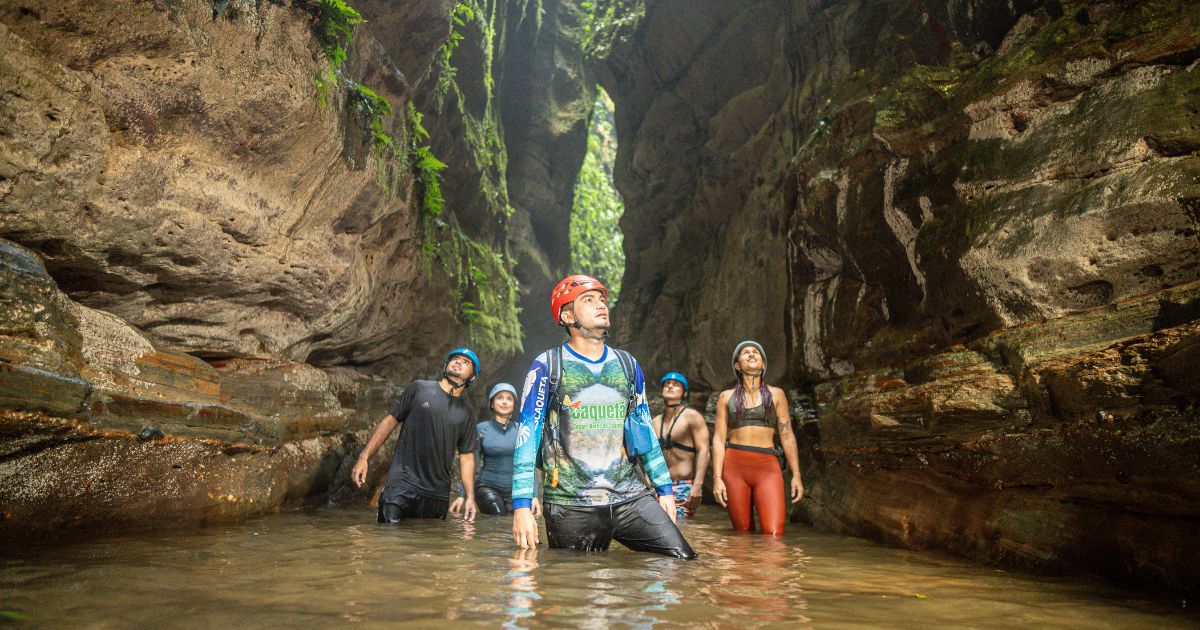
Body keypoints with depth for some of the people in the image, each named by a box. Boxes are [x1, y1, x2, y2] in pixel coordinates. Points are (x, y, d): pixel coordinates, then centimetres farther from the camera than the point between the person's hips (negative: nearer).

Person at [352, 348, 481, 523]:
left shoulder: (467, 413, 11)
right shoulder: (419, 389, 5)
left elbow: (467, 456, 11)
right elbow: (390, 420, 5)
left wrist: (470, 497, 4)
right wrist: (364, 457, -3)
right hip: (401, 487, -3)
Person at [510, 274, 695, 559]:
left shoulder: (627, 365, 13)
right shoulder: (547, 366, 0)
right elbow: (528, 435, -3)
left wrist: (665, 489, 15)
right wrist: (522, 506, -10)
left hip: (630, 497, 3)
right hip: (571, 506, -3)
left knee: (683, 561, -9)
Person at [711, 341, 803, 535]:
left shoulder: (776, 394, 13)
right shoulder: (726, 397, 12)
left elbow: (787, 435, 10)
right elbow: (719, 439, 7)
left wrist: (796, 475, 2)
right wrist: (717, 478, -2)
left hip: (767, 464, -1)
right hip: (734, 464, 1)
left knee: (774, 533, -16)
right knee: (743, 532, 2)